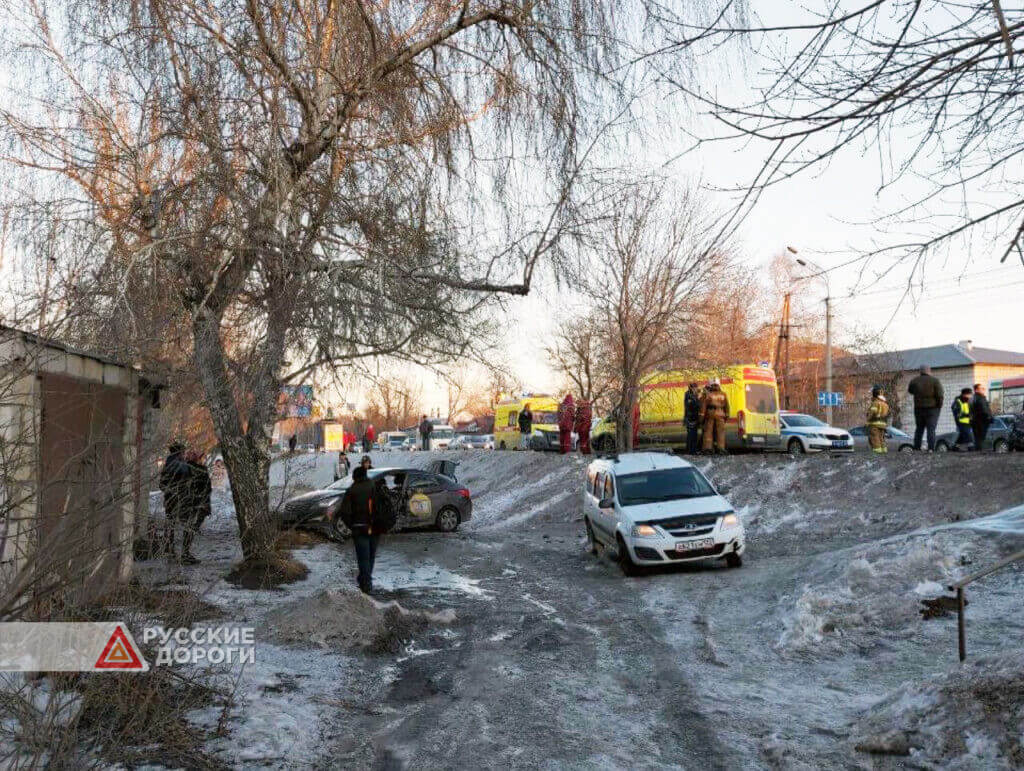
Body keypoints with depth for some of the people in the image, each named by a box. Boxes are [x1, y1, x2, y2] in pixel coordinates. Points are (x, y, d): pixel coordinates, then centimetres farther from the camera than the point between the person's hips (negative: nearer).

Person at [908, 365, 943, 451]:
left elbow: (910, 391, 19)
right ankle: (931, 448, -9)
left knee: (919, 428, 12)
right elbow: (940, 395, -10)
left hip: (919, 409, 3)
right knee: (931, 429, -2)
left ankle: (916, 447, 10)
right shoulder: (935, 380, -6)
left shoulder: (914, 381, 2)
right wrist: (939, 406, 1)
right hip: (932, 408, -3)